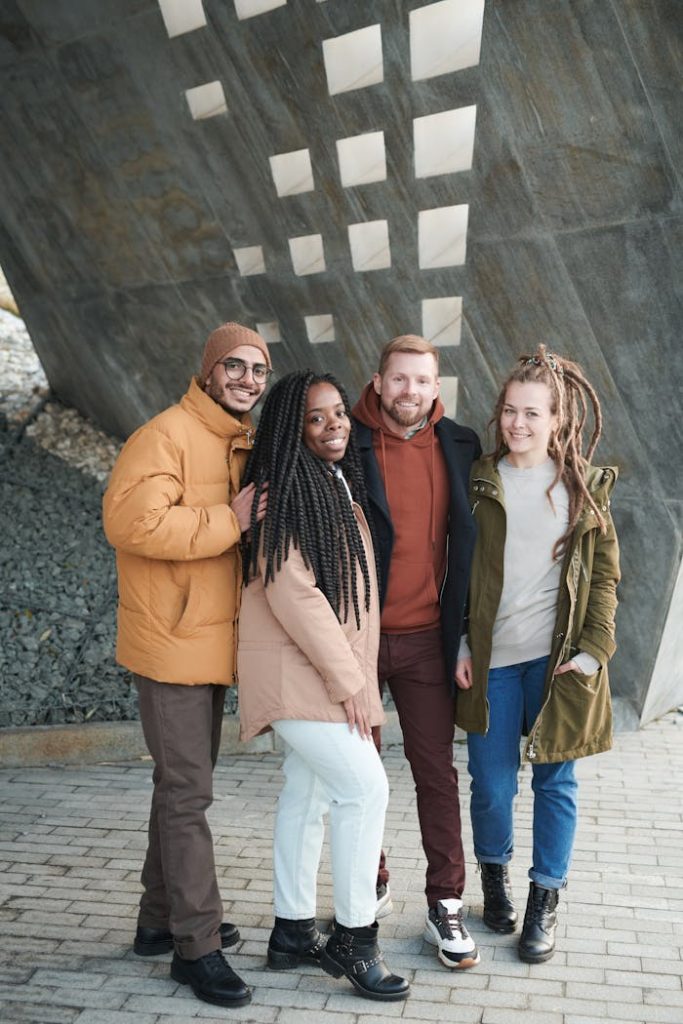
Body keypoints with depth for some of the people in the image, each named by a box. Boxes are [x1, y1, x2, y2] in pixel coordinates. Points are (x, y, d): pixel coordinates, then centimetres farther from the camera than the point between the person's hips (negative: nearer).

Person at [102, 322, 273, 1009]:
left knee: (184, 784, 17)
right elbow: (132, 520, -28)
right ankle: (197, 946, 8)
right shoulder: (166, 436, -14)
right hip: (171, 642, -9)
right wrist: (230, 522, -24)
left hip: (213, 640, 9)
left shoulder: (244, 447, 13)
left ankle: (162, 919, 32)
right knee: (187, 792, -3)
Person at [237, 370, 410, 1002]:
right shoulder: (284, 491, -15)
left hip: (332, 668, 9)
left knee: (308, 794, 13)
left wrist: (353, 671, 14)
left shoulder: (340, 485, 14)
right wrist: (346, 677, -17)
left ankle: (293, 931, 24)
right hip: (296, 668, -9)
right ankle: (353, 938, 3)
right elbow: (291, 592, -20)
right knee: (366, 786, -10)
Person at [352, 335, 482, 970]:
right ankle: (369, 881, 32)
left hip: (425, 638, 2)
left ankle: (445, 905, 18)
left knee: (436, 771, 6)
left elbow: (469, 540, 11)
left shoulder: (459, 447, 3)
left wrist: (461, 631, 9)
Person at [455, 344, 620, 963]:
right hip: (490, 658, 0)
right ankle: (494, 874, 33)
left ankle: (545, 902, 23)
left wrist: (594, 650, -4)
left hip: (559, 657, 0)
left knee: (556, 782, 7)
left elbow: (605, 574, 5)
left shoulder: (585, 487, 4)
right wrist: (460, 645, -2)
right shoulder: (478, 482, 3)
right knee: (493, 784, 5)